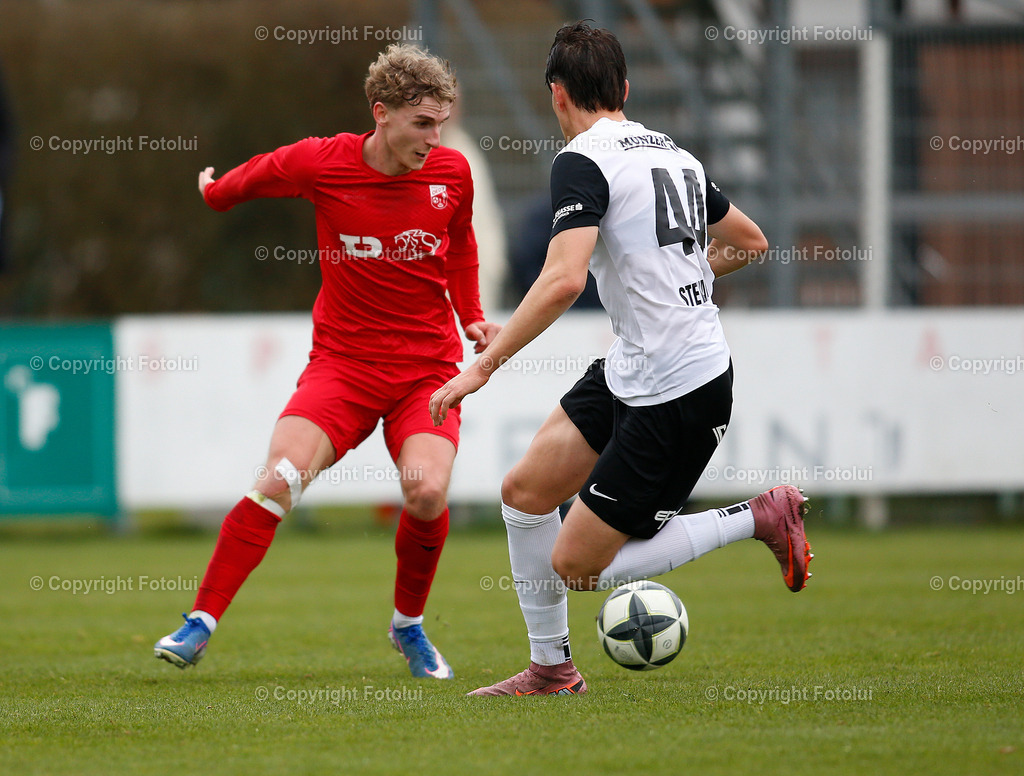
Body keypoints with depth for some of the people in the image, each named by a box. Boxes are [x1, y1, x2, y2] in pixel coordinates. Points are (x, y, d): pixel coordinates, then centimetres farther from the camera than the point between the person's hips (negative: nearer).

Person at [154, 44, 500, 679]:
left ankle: (409, 626, 5)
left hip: (427, 365, 1)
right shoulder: (320, 163, -9)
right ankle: (201, 624, -12)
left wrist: (473, 317, 9)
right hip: (342, 359, -1)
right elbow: (253, 179, 13)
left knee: (427, 491, -22)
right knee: (282, 478, -21)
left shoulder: (452, 174, -2)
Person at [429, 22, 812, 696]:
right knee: (524, 491, 11)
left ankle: (761, 519, 2)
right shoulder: (675, 154, 11)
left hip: (680, 399, -9)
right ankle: (552, 668, 20)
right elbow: (751, 242, 25)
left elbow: (563, 280, -28)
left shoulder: (583, 161, -14)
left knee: (575, 566, -1)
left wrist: (484, 366, -22)